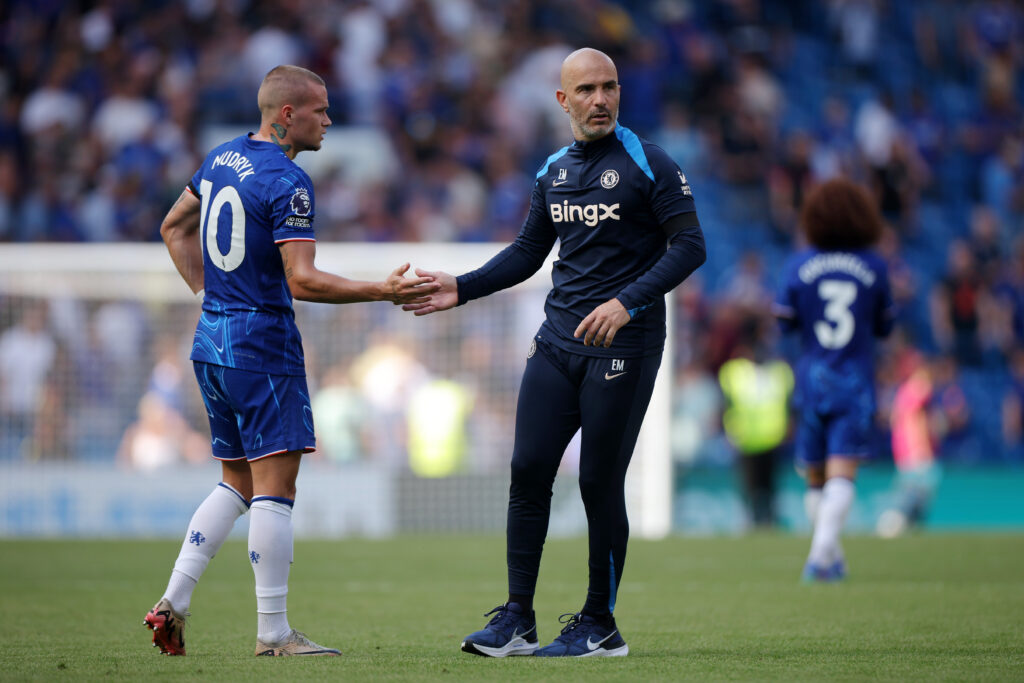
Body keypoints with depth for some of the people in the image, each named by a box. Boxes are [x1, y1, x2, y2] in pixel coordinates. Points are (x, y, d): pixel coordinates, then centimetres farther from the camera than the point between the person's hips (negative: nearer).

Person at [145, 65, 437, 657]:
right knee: (274, 487, -6)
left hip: (212, 340, 9)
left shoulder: (223, 158, 11)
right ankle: (274, 633, -5)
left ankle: (173, 602, 9)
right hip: (262, 346, -9)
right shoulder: (288, 183, -16)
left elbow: (175, 227, 24)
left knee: (238, 482, 16)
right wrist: (383, 292, -19)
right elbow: (303, 282, -21)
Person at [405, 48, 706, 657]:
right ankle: (517, 619, 4)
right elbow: (528, 252, 24)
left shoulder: (648, 165, -6)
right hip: (558, 339, 6)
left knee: (600, 483, -4)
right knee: (529, 470, -1)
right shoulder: (554, 172, 13)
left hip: (623, 347, -6)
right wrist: (463, 288, 12)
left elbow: (689, 246, -11)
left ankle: (599, 626, 7)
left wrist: (627, 302, -22)